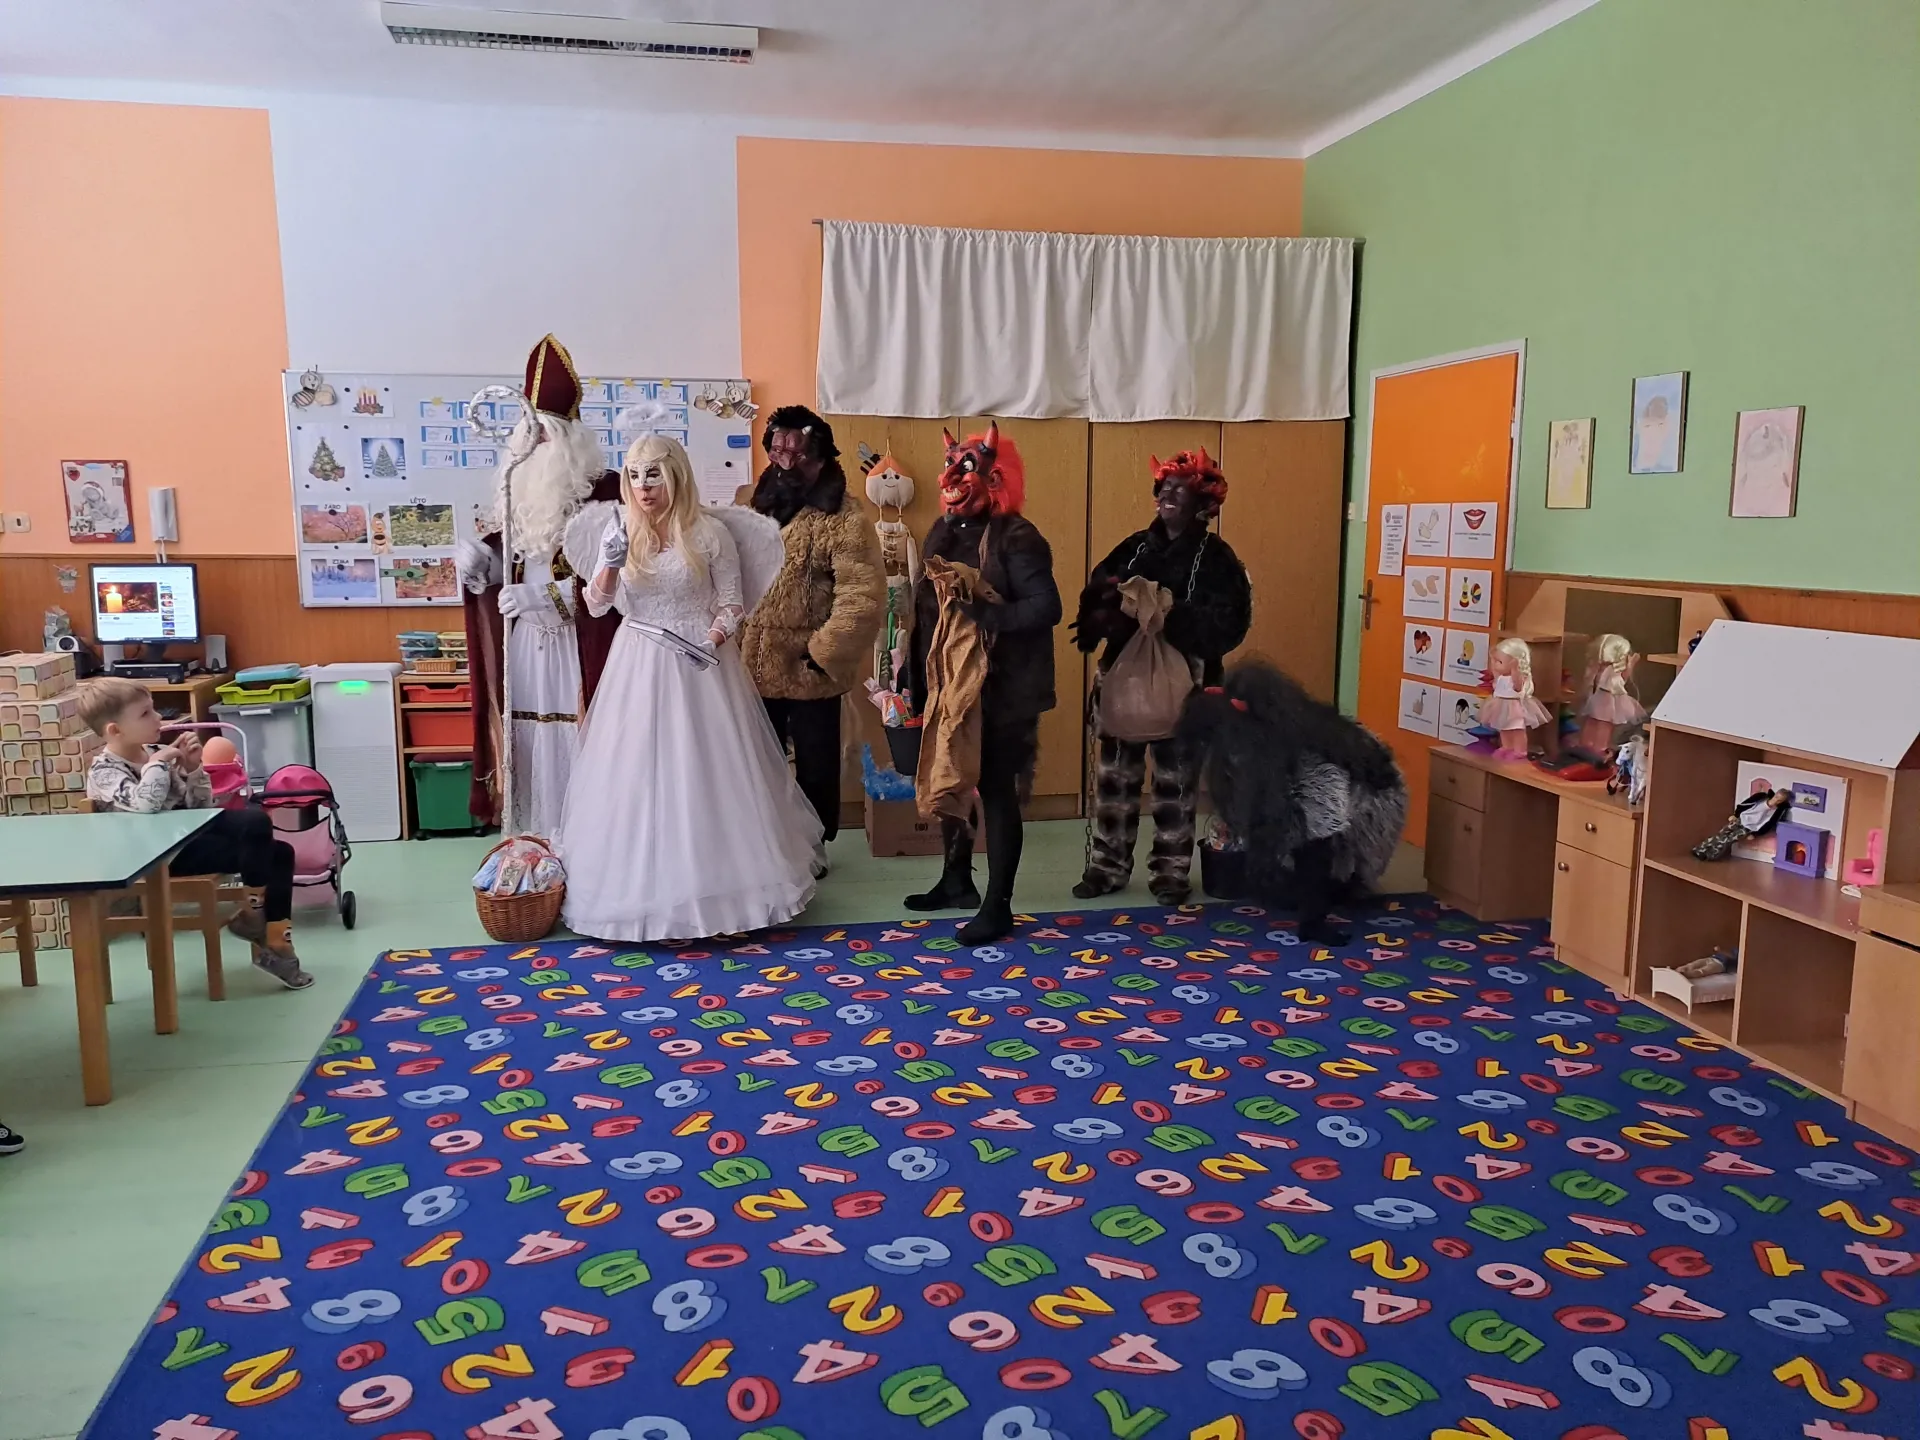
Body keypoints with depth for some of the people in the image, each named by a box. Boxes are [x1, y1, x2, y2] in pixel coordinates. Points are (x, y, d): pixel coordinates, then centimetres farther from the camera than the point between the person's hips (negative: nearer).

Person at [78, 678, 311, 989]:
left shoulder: (157, 753, 10)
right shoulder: (104, 771, -11)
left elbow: (200, 805, 15)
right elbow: (144, 804, -34)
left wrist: (192, 768, -1)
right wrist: (157, 762, -20)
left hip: (191, 830, 8)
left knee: (279, 853, 0)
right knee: (255, 824, -24)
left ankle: (275, 944, 3)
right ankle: (254, 913, -5)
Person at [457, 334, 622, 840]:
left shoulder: (602, 496, -9)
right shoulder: (520, 490, 11)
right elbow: (508, 566, 17)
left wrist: (543, 596, -24)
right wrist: (479, 557, -5)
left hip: (577, 650, -5)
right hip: (525, 648, 6)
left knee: (574, 747, -4)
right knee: (532, 745, 6)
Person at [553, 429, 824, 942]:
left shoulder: (709, 531, -5)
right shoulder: (620, 531, 3)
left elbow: (733, 600, 0)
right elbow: (595, 605, 2)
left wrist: (715, 639, -18)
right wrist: (611, 563, -15)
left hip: (700, 664, -3)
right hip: (639, 668, 3)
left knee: (705, 774, 1)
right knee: (637, 774, 4)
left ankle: (715, 883, 15)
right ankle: (642, 885, 16)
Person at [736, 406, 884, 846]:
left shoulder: (843, 518, -14)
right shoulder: (757, 507, 7)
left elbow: (864, 596, -22)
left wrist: (822, 653, -21)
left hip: (809, 673, -6)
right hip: (754, 668, 6)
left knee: (815, 766, 11)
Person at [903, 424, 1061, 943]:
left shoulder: (1016, 538, -14)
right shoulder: (944, 530, 8)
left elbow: (1046, 607, -23)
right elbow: (925, 603, 12)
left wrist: (982, 612, -30)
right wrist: (919, 677, 10)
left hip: (1000, 691, -8)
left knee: (996, 791, 0)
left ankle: (998, 907, 10)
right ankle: (956, 881, 36)